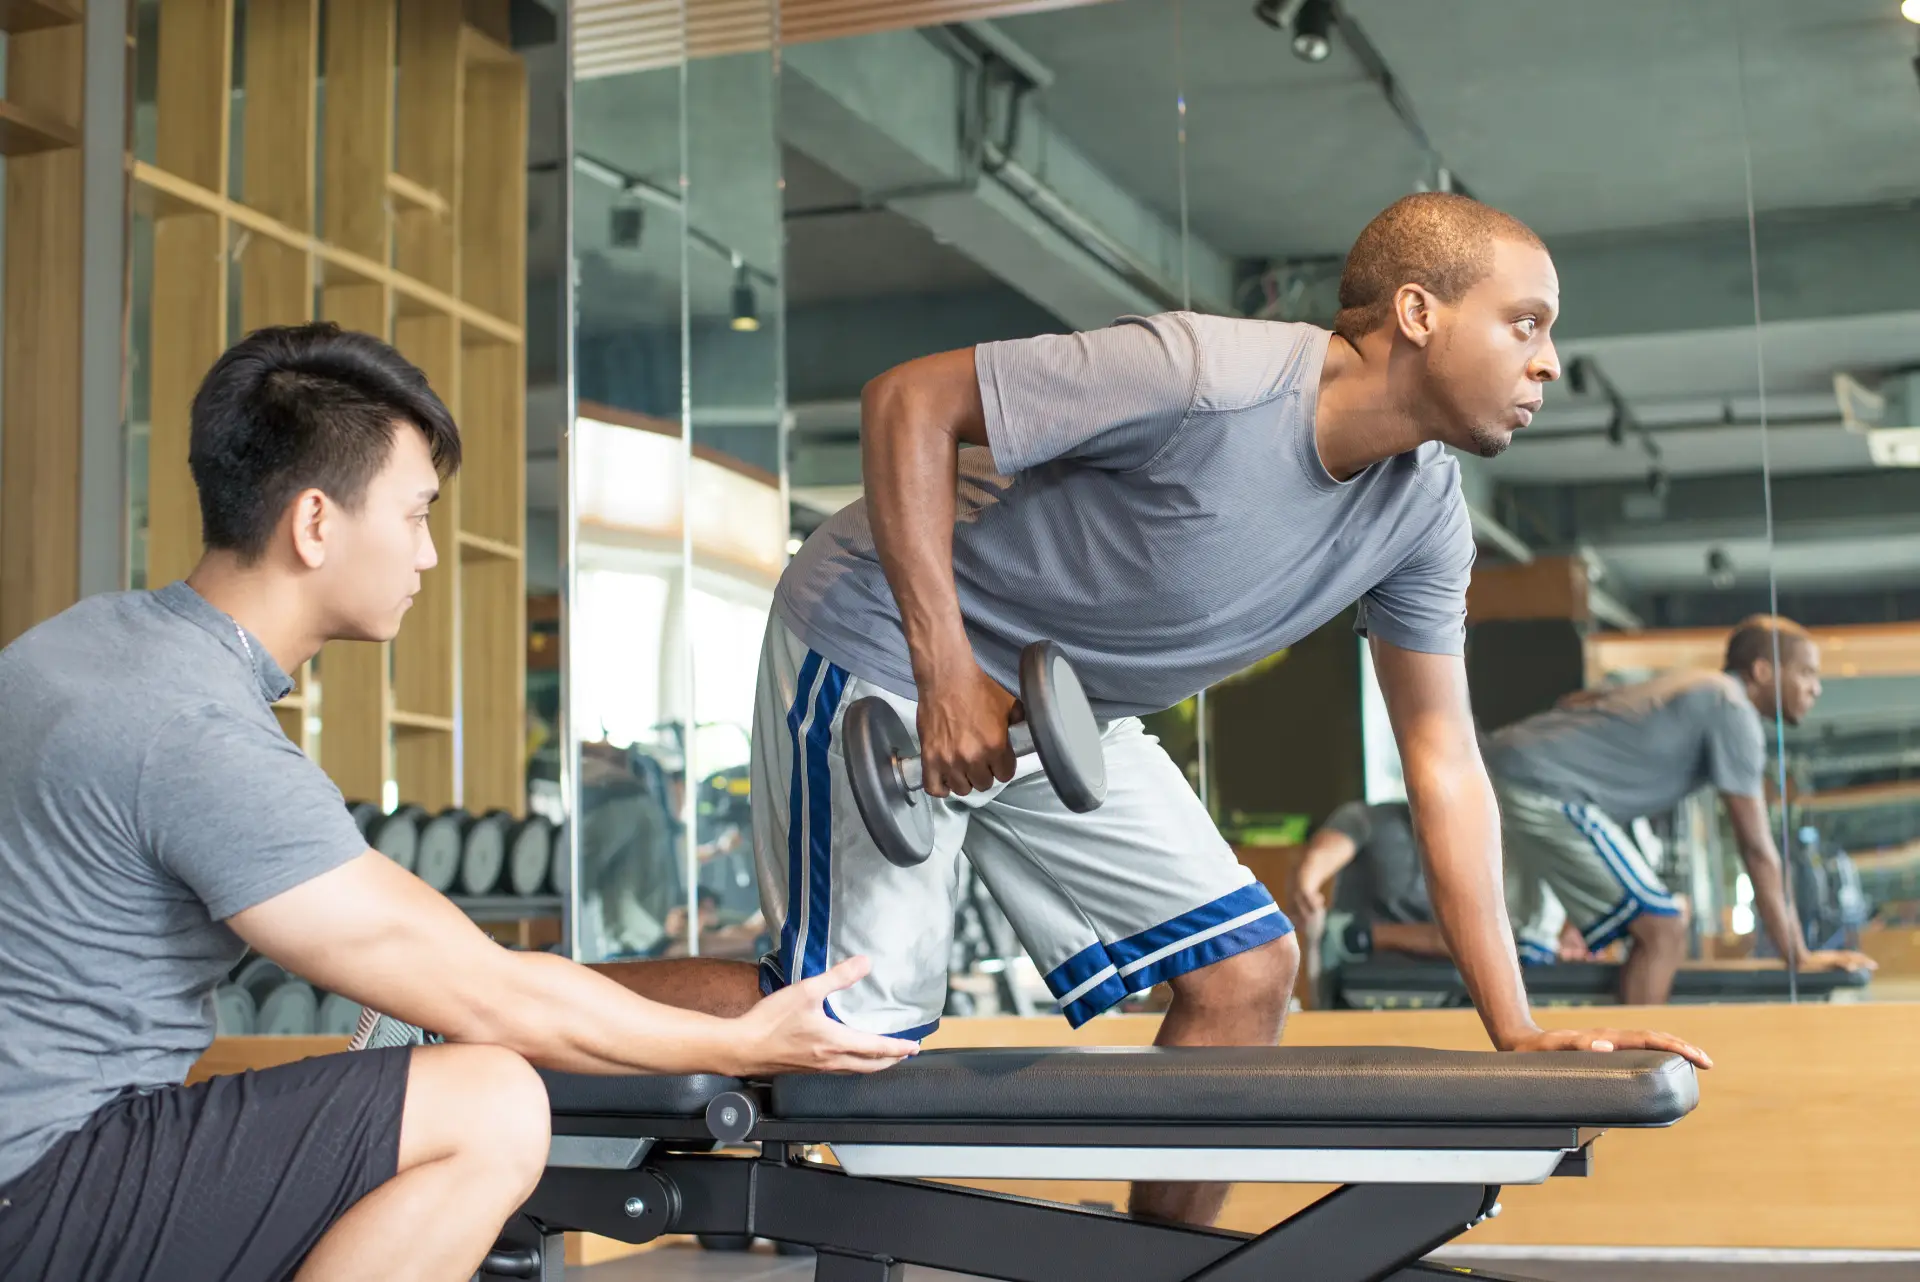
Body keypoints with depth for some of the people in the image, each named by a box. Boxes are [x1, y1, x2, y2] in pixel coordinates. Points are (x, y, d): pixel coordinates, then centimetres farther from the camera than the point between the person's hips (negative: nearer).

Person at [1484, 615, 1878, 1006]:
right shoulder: (1733, 712, -7)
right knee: (1663, 930, -9)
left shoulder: (1694, 687, 22)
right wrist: (1798, 957, -3)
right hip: (1543, 789, -11)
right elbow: (1756, 849, -8)